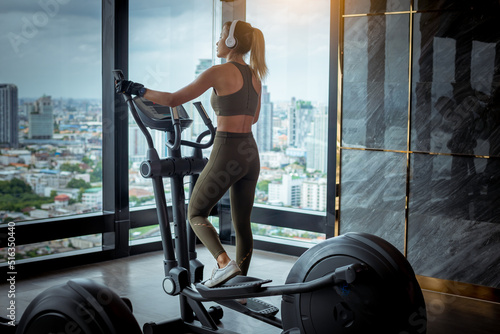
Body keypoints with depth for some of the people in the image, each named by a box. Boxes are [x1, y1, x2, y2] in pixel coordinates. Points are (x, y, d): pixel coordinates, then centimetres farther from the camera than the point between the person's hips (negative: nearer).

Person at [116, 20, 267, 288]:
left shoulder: (219, 72, -11)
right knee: (242, 223, 14)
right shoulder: (254, 75, 11)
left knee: (196, 214, 9)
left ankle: (225, 263, -11)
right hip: (250, 154, 7)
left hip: (226, 155, -7)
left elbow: (173, 99, -13)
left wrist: (136, 89, -2)